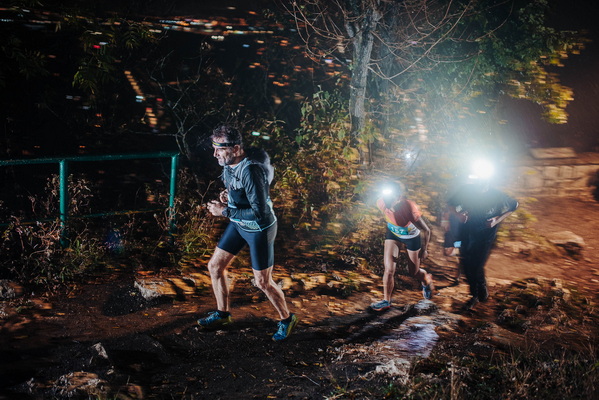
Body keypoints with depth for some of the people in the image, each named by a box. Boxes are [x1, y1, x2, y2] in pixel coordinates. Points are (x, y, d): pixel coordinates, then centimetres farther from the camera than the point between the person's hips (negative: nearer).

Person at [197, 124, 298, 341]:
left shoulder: (250, 171, -33)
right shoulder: (228, 162, -6)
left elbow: (260, 212, -33)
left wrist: (225, 211, -27)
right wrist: (227, 193, -5)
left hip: (259, 229, -8)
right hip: (238, 224, 8)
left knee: (263, 282, 4)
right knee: (215, 266, 12)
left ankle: (287, 319, 28)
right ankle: (222, 313, 32)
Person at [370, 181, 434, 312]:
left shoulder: (410, 210, -43)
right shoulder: (382, 203, -30)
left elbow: (426, 231, -25)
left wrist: (424, 250, -10)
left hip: (412, 237, -3)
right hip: (393, 234, 3)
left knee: (413, 272, 16)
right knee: (389, 270, -4)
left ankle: (426, 280, 51)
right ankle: (386, 301, 16)